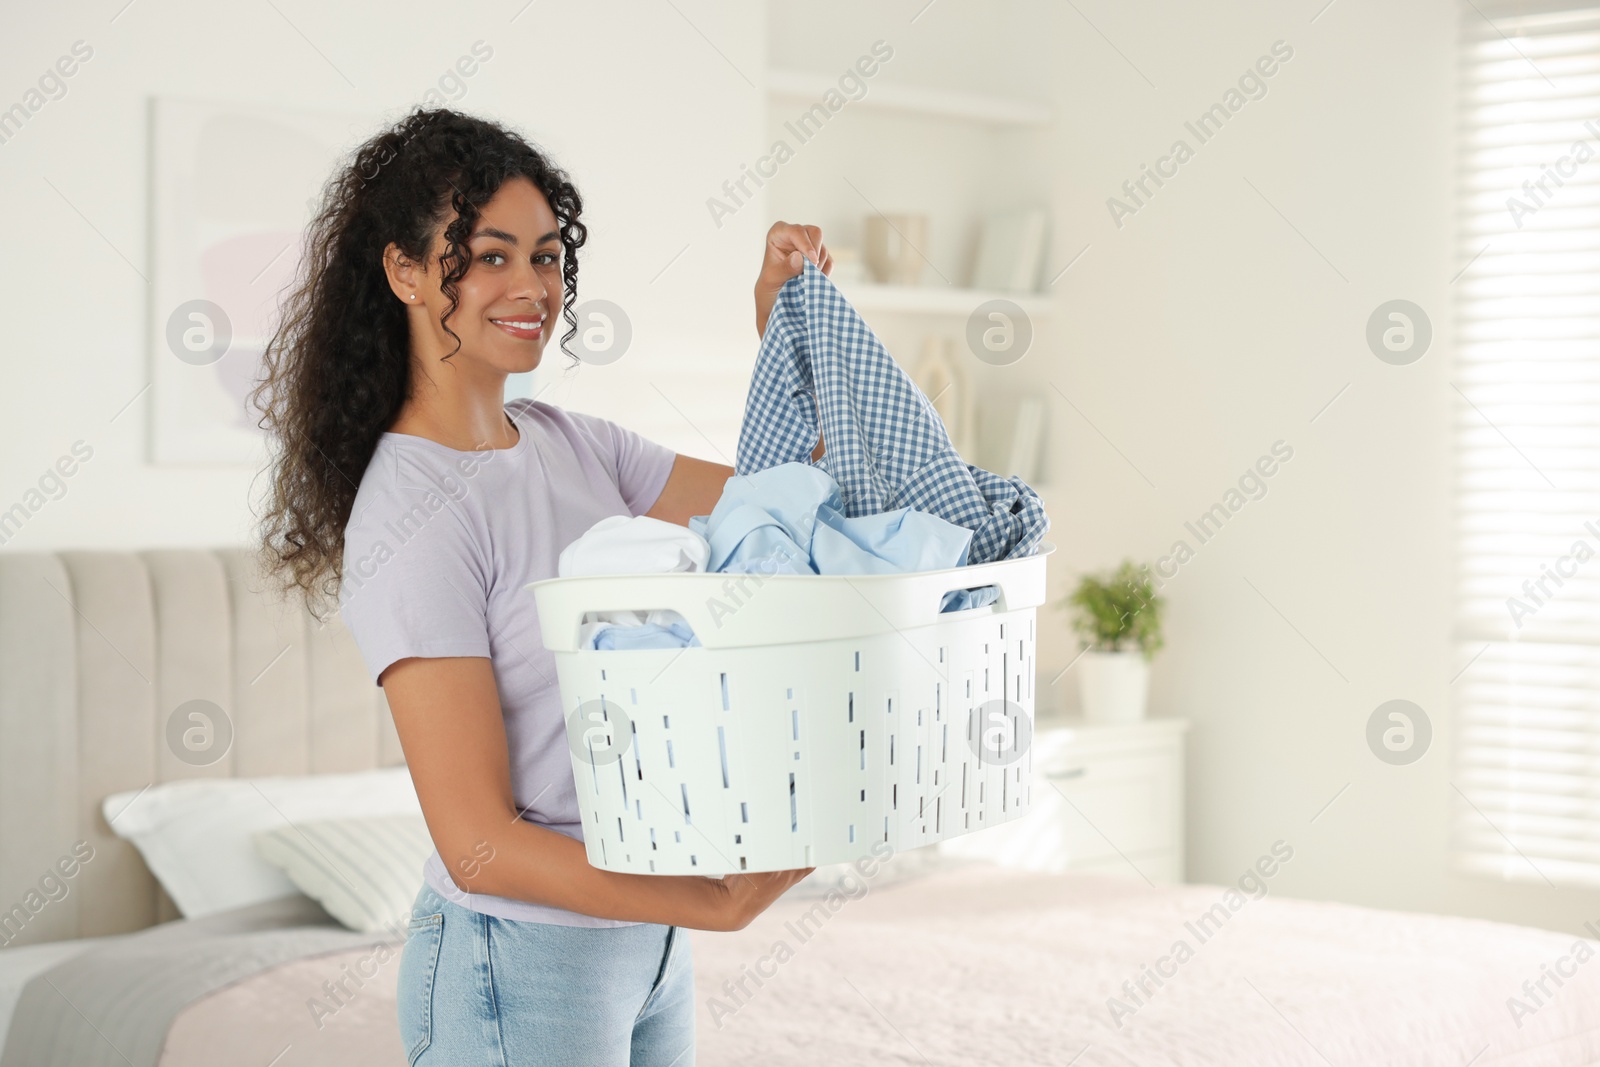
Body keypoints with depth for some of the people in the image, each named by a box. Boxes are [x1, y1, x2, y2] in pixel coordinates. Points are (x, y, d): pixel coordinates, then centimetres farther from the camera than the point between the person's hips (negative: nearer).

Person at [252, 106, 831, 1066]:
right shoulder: (412, 521, -19)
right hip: (521, 964, -7)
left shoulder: (566, 443, 5)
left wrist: (781, 314, -5)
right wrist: (717, 905, -26)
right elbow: (480, 845, -22)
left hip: (644, 936, 7)